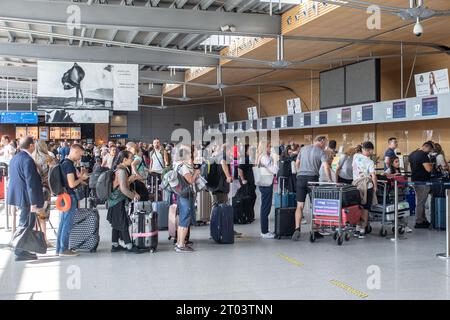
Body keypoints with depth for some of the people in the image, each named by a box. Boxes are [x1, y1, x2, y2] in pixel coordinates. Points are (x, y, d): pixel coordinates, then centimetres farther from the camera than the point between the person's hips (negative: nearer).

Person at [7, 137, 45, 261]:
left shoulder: (14, 158, 9)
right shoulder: (28, 160, -20)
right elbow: (31, 183, -23)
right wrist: (34, 203, -22)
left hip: (18, 194, 10)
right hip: (26, 197, -10)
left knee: (25, 223, 19)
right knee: (26, 224, 1)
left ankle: (23, 250, 28)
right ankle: (21, 252, 7)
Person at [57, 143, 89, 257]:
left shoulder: (64, 163, 13)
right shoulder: (69, 164, -18)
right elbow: (72, 184, -21)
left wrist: (79, 176, 14)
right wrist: (81, 178, -7)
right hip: (69, 196, -10)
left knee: (63, 223, 13)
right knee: (67, 224, -3)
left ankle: (59, 248, 19)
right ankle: (63, 249, 2)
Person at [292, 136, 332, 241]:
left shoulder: (303, 149, 13)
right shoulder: (321, 152, -1)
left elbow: (297, 163, 20)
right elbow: (326, 167, -12)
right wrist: (330, 180, -6)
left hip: (300, 178, 3)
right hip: (312, 178, -3)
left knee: (300, 206, 3)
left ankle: (297, 229, -12)